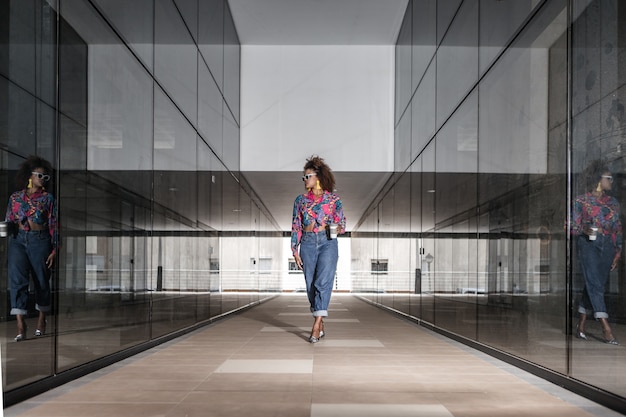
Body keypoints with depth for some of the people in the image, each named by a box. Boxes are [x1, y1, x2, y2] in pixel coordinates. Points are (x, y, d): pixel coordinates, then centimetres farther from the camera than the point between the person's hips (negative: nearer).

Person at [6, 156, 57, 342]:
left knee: (41, 280, 6)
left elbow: (53, 225, 2)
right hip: (18, 239, 1)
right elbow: (9, 221, 13)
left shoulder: (47, 198, 5)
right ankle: (20, 323, -15)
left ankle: (41, 319, 24)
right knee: (17, 278, -12)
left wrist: (53, 250, -3)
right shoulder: (15, 197, 9)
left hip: (39, 241, -1)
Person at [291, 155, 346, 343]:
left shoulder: (333, 199, 4)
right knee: (311, 285, 3)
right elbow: (296, 226, 9)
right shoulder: (301, 200, 10)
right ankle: (321, 326, 15)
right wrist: (295, 250, 3)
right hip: (308, 243, 3)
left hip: (328, 242, -3)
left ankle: (316, 325, -16)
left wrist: (337, 227, -16)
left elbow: (342, 225, 6)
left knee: (323, 282, -14)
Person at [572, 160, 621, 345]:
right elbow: (575, 225, 0)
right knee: (595, 284, -13)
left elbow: (617, 228, 15)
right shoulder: (581, 200, 1)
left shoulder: (613, 202, 14)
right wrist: (585, 229, -21)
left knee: (594, 285, 5)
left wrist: (618, 251, 9)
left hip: (607, 246, 5)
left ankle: (581, 324, 15)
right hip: (588, 244, -5)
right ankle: (606, 328, -17)